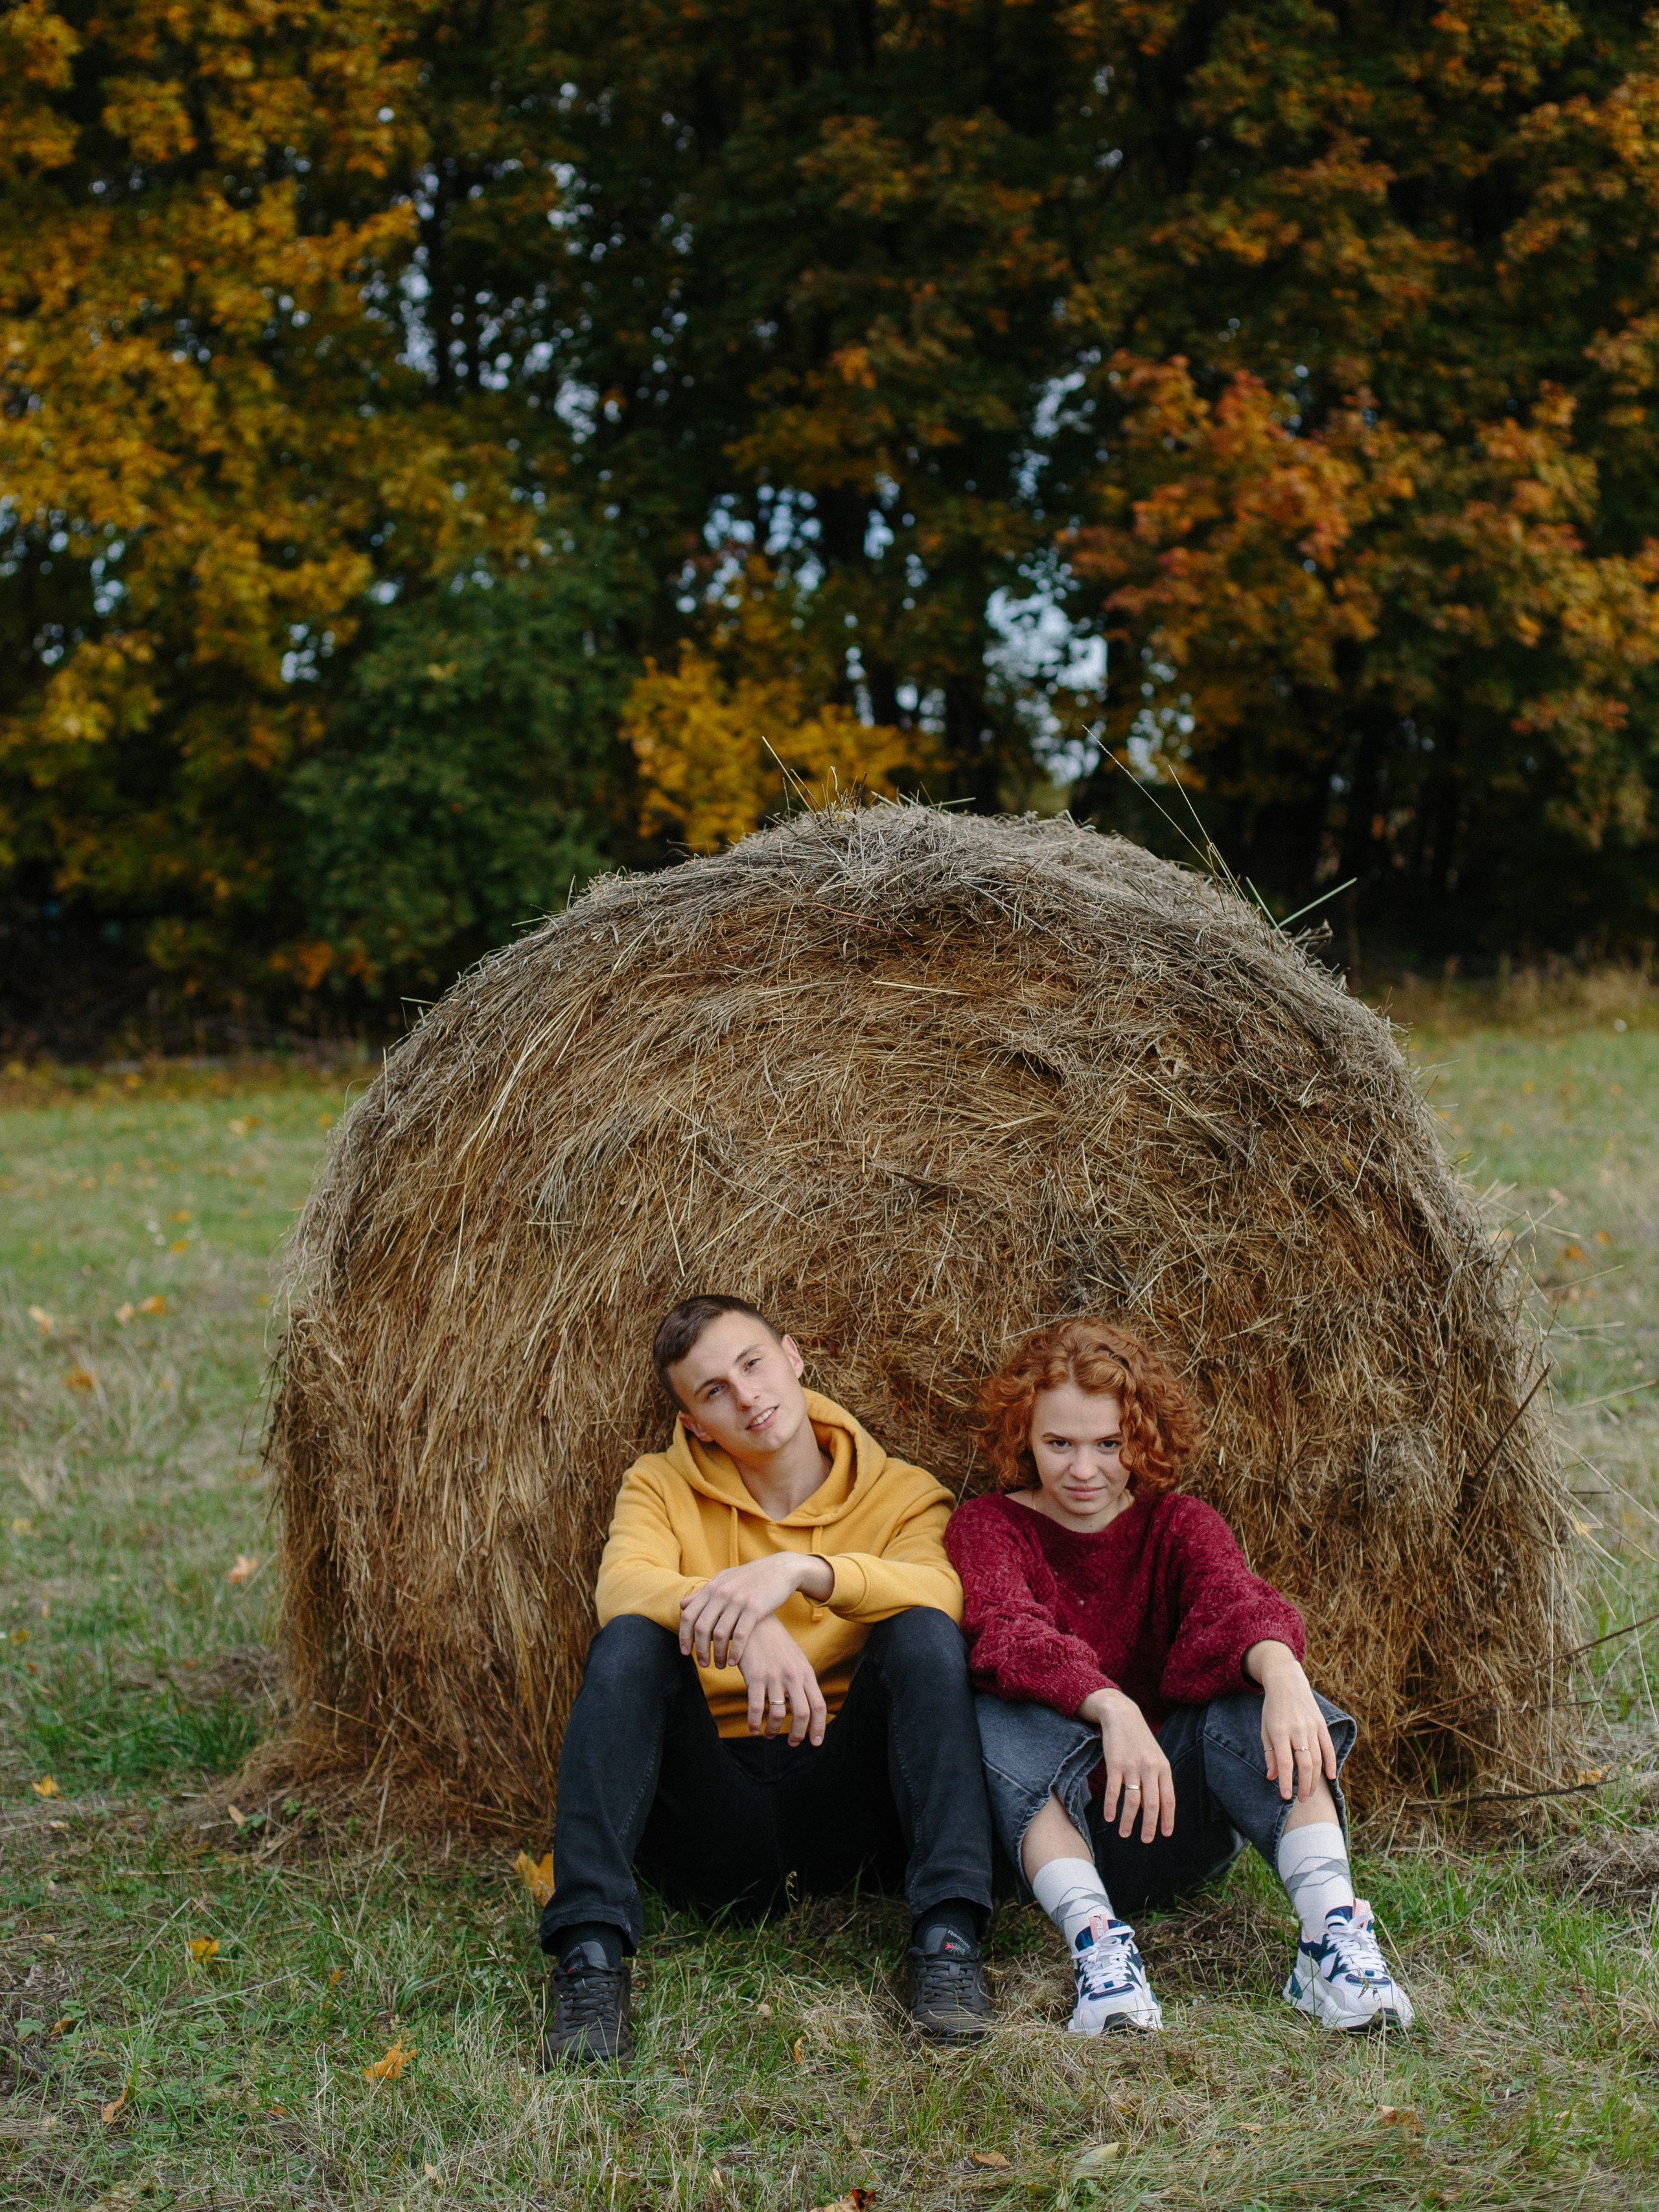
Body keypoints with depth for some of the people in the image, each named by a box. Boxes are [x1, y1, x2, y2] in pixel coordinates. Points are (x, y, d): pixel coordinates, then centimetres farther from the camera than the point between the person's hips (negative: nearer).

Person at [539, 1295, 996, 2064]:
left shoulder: (902, 1494, 7)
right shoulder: (661, 1486, 9)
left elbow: (939, 1590, -16)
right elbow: (623, 1587, -15)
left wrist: (799, 1570, -33)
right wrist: (744, 1624, -35)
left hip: (843, 1809, 0)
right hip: (713, 1814, 0)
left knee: (925, 1632, -23)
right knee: (631, 1642, -24)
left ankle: (945, 1938, -30)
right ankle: (590, 1954, -32)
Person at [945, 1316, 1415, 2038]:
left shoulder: (1178, 1526, 7)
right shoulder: (988, 1527, 1)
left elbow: (1234, 1598, -19)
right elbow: (1008, 1633, -23)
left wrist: (1280, 1669, -43)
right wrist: (1113, 1709, -43)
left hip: (1177, 1828, 2)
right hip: (1050, 1823, -1)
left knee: (1248, 1694, -25)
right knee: (1004, 1716, -31)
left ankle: (1332, 1932, -40)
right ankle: (1094, 1940, -45)